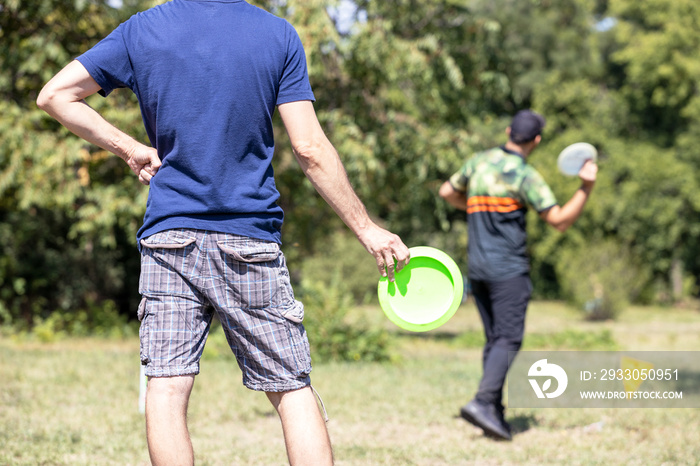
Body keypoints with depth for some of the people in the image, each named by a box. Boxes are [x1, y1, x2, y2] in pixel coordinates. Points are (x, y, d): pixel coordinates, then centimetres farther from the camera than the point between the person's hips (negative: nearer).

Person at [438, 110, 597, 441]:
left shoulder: (479, 161, 9)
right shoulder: (526, 177, -11)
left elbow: (447, 192, 25)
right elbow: (560, 221, -11)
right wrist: (586, 188, -16)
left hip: (477, 267, 7)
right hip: (508, 269, -7)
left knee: (495, 339, 11)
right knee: (508, 339, -8)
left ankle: (494, 414, 9)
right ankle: (483, 403, -24)